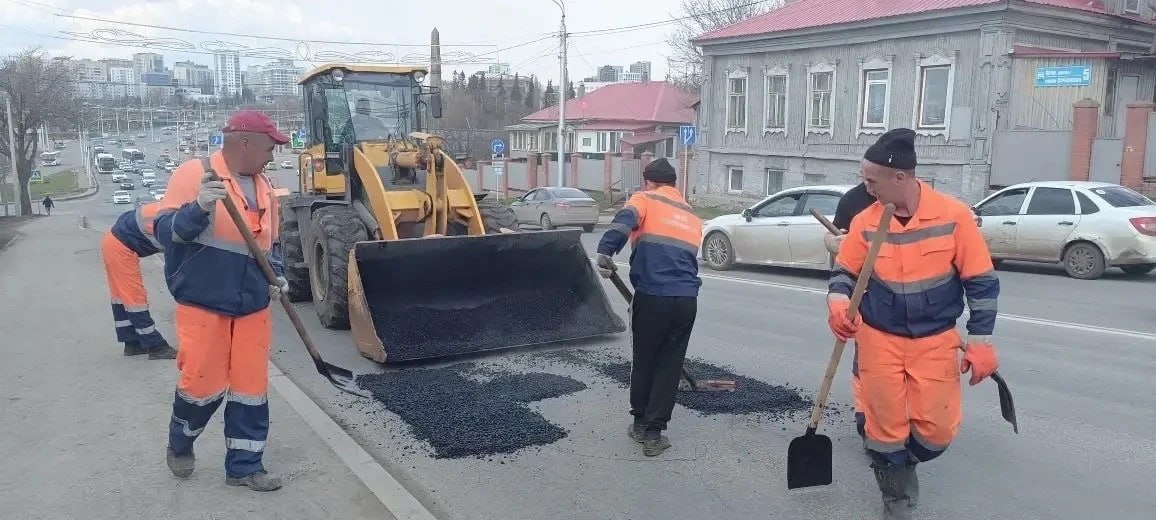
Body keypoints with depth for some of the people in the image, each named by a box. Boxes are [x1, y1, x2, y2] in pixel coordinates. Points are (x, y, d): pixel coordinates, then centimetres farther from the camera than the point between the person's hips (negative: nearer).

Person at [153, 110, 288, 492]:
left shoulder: (263, 187, 12)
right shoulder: (194, 173, -8)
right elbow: (165, 231, -13)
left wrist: (277, 276, 3)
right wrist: (199, 207, -30)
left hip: (252, 306, 6)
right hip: (203, 303, -6)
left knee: (251, 385, 6)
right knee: (202, 384, 1)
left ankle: (245, 465, 19)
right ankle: (180, 444, 31)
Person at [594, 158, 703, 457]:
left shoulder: (645, 199, 8)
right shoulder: (692, 217, 24)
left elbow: (625, 220, -15)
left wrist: (605, 252, -25)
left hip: (652, 297, -3)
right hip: (686, 300, 4)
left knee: (644, 362, 15)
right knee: (670, 366, 13)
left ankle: (640, 424, 30)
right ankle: (653, 434, 13)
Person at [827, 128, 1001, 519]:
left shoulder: (954, 216, -12)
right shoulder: (865, 222, -7)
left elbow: (981, 280, -6)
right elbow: (844, 271, 5)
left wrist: (981, 340, -8)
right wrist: (838, 300, -18)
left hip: (936, 341, -1)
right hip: (880, 339, 1)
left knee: (937, 429, 0)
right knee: (885, 425, 7)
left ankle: (903, 463, 33)